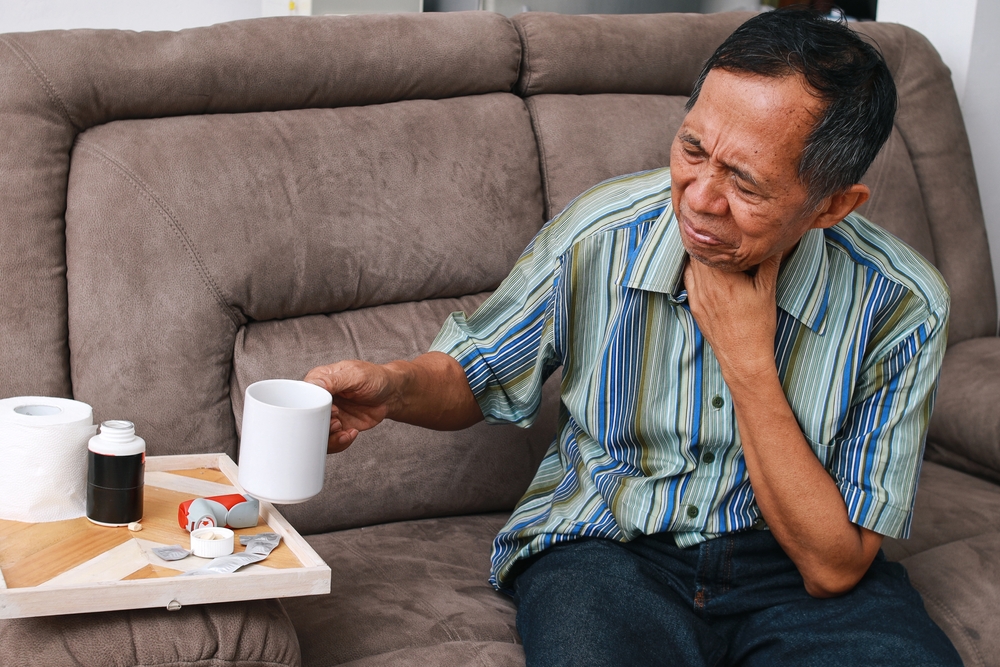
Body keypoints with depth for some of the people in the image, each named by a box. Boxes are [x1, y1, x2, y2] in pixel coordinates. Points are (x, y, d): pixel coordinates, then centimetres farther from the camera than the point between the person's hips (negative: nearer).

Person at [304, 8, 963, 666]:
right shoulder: (596, 238, -13)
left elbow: (832, 567, -17)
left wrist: (747, 364, -24)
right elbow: (471, 374, 6)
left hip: (783, 567, 1)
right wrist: (396, 385, -19)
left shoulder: (901, 308, -16)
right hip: (607, 545, -1)